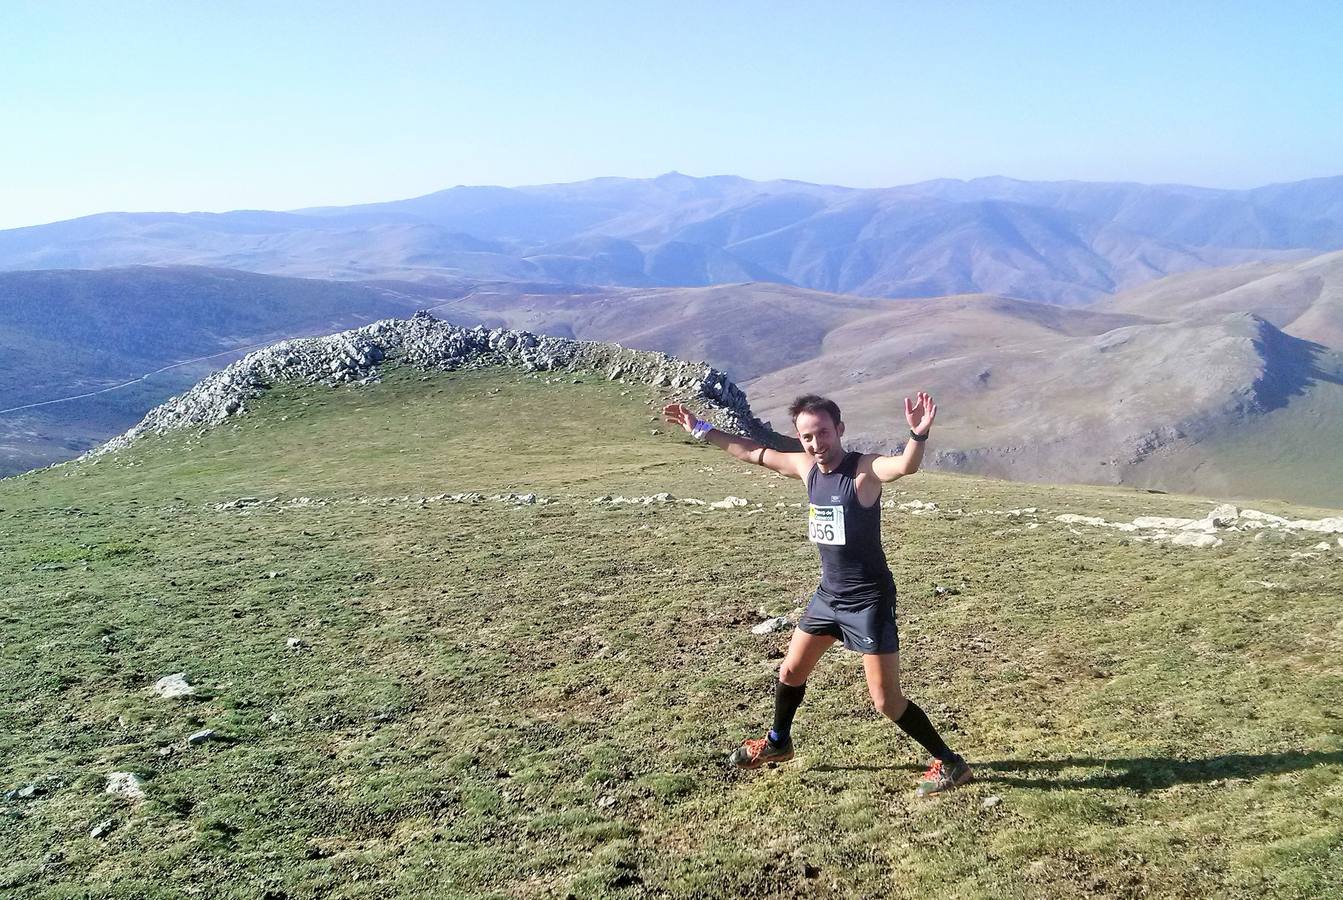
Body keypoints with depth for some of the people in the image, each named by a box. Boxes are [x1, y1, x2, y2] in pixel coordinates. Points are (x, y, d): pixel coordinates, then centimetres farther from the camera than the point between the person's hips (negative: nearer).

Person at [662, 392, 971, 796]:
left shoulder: (865, 469, -21)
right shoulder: (806, 467, 0)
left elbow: (905, 466, -43)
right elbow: (752, 452, 14)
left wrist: (918, 434, -64)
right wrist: (701, 429, 17)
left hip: (868, 601, -7)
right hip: (828, 595, 7)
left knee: (886, 701, -4)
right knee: (790, 672, 20)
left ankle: (950, 764, 14)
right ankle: (778, 743, 45)